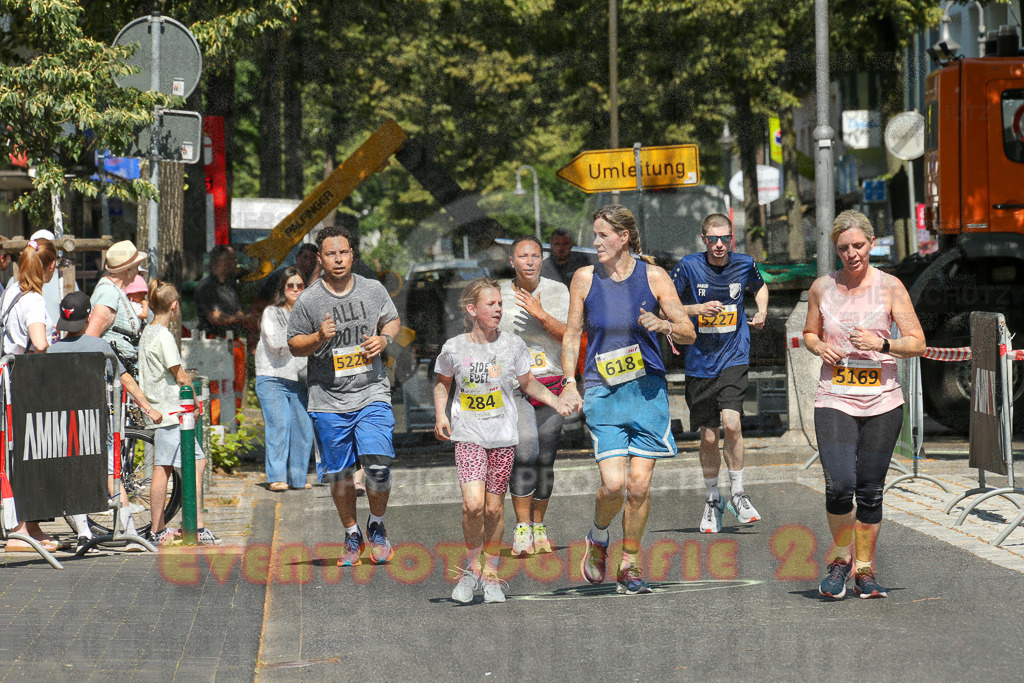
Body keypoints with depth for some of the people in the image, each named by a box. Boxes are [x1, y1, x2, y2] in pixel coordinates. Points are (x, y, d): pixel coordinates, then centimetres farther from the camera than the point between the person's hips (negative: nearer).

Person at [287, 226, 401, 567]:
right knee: (339, 473, 6)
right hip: (328, 401, 0)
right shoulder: (308, 300, -4)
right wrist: (319, 337, -15)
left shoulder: (374, 290, 3)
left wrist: (384, 338, -2)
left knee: (378, 465, -13)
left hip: (372, 394, 0)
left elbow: (392, 320, 19)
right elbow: (294, 344, 4)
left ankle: (376, 526, 13)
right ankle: (352, 536, 25)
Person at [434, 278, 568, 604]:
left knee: (494, 508, 4)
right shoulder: (454, 348, -2)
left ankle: (490, 572, 22)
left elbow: (528, 384, 13)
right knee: (473, 503, -17)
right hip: (468, 435, -1)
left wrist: (557, 402, -2)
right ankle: (473, 566, 5)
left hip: (503, 436, 1)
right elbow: (442, 383, 16)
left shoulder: (513, 344, 0)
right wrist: (440, 415, 2)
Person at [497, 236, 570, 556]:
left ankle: (538, 527, 18)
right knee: (525, 449, -21)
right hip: (512, 384, -2)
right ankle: (521, 528, -18)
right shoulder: (498, 294, 4)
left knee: (545, 459, 4)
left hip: (550, 384, 2)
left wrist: (540, 314, -18)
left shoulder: (557, 292, 2)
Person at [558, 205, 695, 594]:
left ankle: (629, 565, 13)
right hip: (603, 391, 0)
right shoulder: (585, 278, 2)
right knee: (613, 483, -14)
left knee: (639, 485, -2)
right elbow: (572, 335, 11)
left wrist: (663, 326, -19)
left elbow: (688, 334, 2)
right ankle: (598, 540, 16)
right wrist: (569, 383, 2)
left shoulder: (653, 277, -1)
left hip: (648, 389, 0)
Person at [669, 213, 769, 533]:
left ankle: (737, 493, -2)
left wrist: (762, 311, 5)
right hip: (700, 362, 0)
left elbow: (759, 286, 24)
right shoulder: (688, 266, -8)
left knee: (731, 422, -19)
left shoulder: (744, 264, 0)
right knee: (708, 436, 5)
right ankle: (712, 498, 27)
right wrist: (696, 309, -18)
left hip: (733, 358, 0)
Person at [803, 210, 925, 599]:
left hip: (881, 402, 0)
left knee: (870, 491, 3)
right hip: (834, 399, 0)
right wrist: (820, 348, -1)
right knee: (839, 484, -16)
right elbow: (809, 333, 21)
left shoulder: (890, 287, 1)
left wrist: (882, 344, -17)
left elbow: (917, 343, 1)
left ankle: (864, 571, 19)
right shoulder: (822, 288, 6)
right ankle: (840, 558, 8)